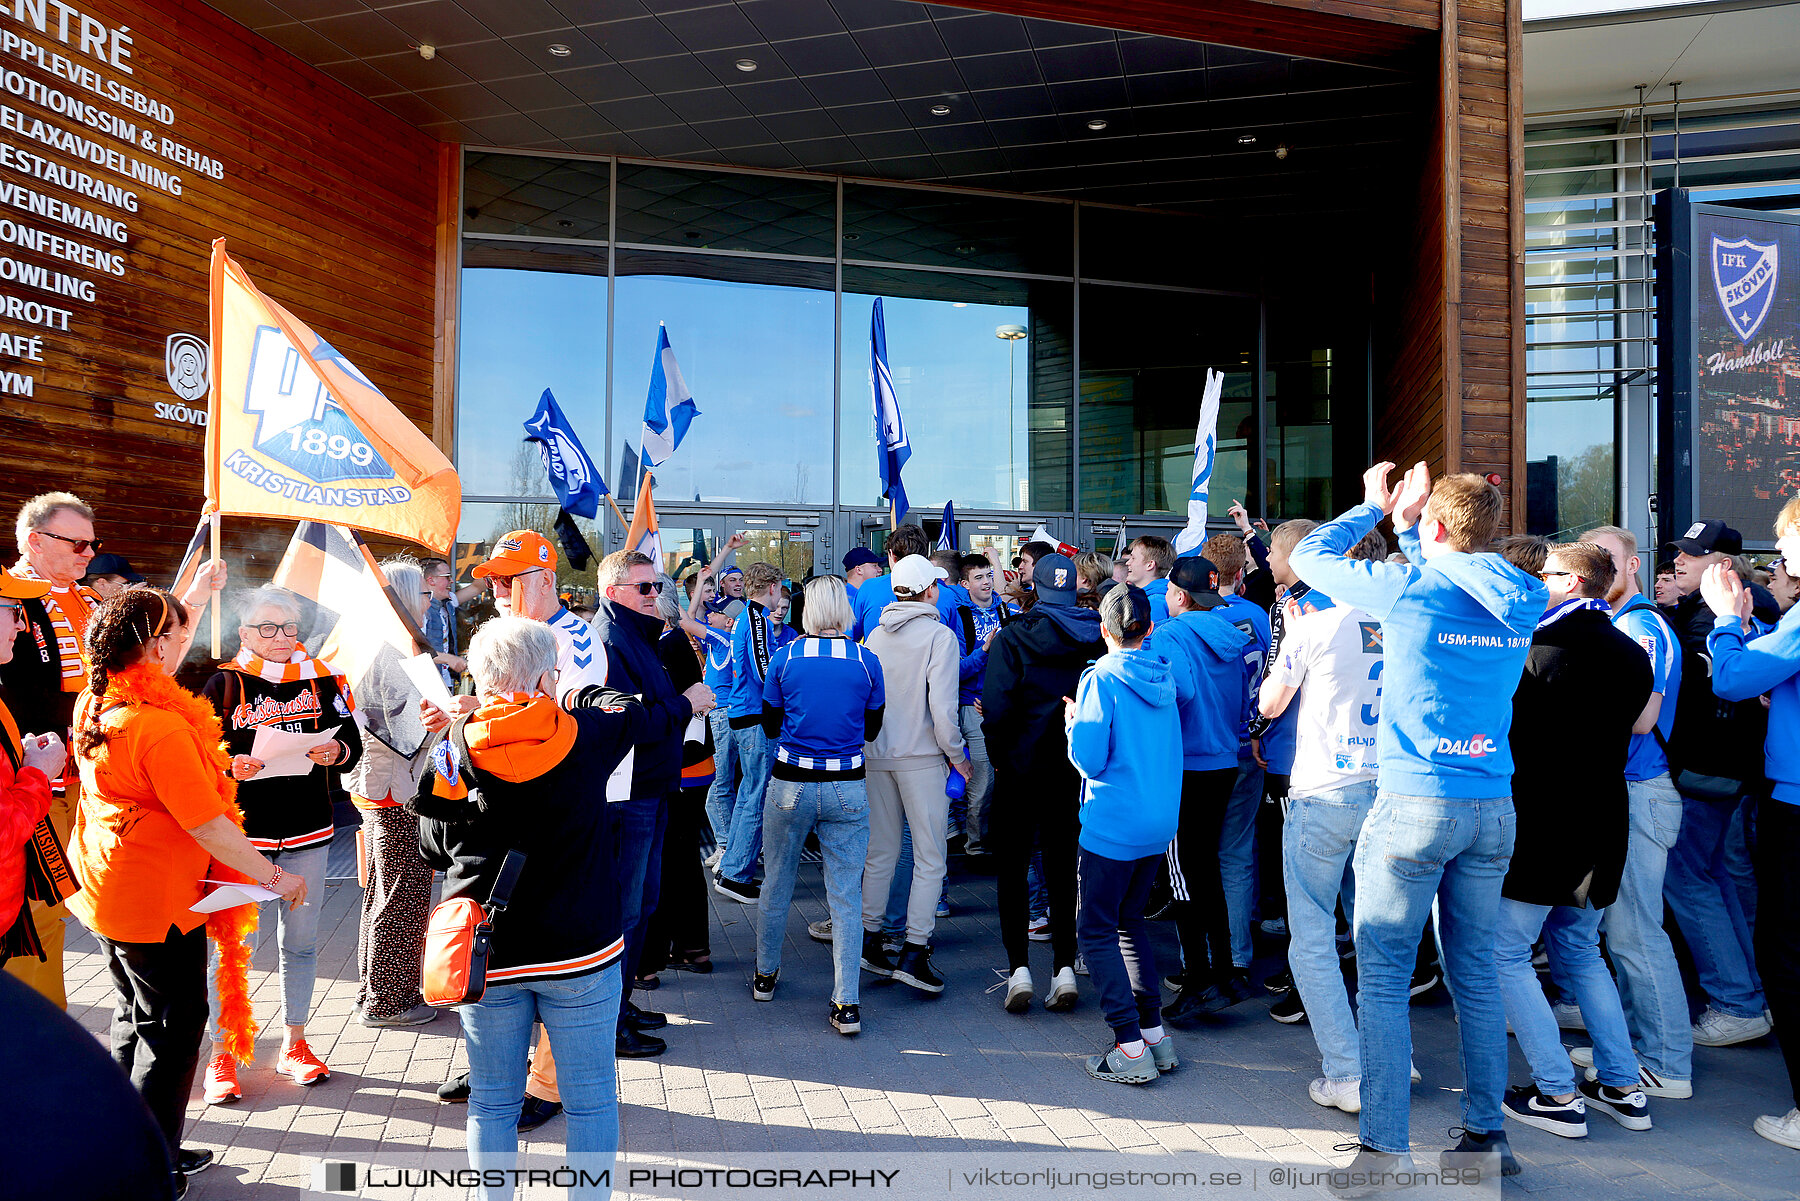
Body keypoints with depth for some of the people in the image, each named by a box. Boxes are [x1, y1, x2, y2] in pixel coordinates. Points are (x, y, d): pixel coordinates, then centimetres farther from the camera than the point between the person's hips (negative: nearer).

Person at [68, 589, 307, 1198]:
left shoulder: (93, 704, -1)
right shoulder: (162, 725, -28)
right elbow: (208, 825, -26)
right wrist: (276, 878, -16)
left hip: (104, 890, 10)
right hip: (156, 901, -10)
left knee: (133, 1017, 22)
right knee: (173, 1026, 6)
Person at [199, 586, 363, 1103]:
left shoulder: (321, 678, 5)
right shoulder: (224, 683, -1)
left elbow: (353, 740, 7)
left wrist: (336, 750, -14)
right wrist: (230, 766, -21)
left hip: (308, 828, 3)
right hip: (243, 829, -3)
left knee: (301, 939, 12)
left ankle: (294, 1044, 27)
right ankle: (221, 1054, 15)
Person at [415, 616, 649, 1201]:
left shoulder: (449, 755, -7)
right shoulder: (585, 736, -12)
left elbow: (434, 851, 6)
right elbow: (637, 709, 10)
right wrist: (582, 694, 24)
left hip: (484, 955, 2)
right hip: (579, 954, -2)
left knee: (493, 1101, 18)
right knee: (589, 1097, 13)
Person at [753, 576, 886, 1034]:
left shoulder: (785, 658, -6)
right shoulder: (866, 661, -6)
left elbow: (770, 726, 5)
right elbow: (872, 729, 6)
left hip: (791, 784, 0)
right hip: (848, 789, 0)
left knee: (776, 884, 19)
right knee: (847, 896, 5)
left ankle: (765, 976, 36)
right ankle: (847, 1004, 5)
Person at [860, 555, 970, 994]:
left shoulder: (875, 635, 5)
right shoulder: (938, 635, -11)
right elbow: (942, 706, -17)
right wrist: (956, 754, -5)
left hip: (876, 754, 6)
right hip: (920, 756, -6)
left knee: (880, 853, 16)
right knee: (930, 858, 3)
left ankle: (869, 940, 21)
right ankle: (914, 952, 1)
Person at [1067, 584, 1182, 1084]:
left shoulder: (1101, 679, -14)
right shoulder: (1164, 677, 6)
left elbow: (1089, 759, -17)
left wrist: (1072, 723, 2)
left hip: (1113, 824, -7)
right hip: (1160, 820, 7)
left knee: (1096, 930, 2)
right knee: (1130, 921, 19)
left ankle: (1131, 1047, 0)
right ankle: (1155, 1032, 20)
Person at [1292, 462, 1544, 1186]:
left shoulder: (1408, 588, -11)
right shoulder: (1520, 601, 5)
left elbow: (1308, 556, 4)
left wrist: (1374, 509, 16)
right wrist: (1405, 524, 27)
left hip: (1414, 805, -6)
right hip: (1494, 807, 6)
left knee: (1382, 979, 1)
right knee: (1476, 973, 15)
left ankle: (1384, 1153, 4)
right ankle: (1488, 1134, 25)